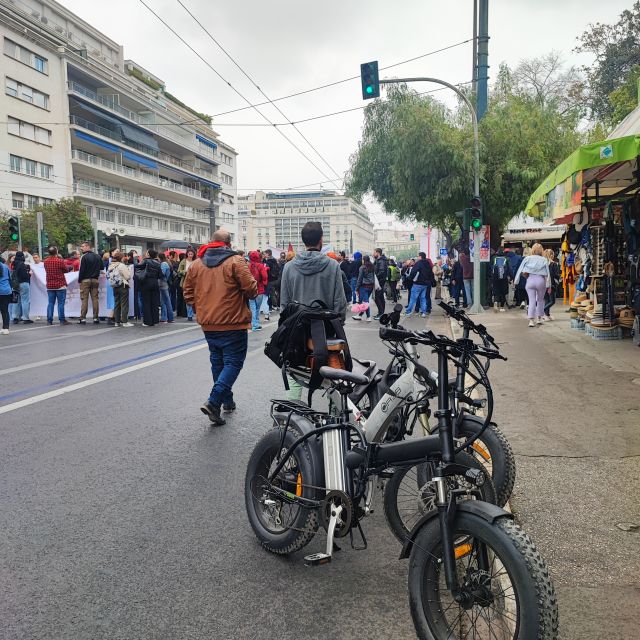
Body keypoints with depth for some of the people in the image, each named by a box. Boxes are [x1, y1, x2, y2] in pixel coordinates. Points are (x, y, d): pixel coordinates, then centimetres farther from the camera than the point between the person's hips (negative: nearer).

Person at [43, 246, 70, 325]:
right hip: (60, 285, -5)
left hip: (49, 285, 5)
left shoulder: (46, 261, 3)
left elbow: (46, 270, 14)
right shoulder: (60, 261, -12)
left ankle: (49, 320, 8)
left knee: (51, 303, 8)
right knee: (61, 303, -2)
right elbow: (66, 270, 1)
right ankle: (62, 320, -3)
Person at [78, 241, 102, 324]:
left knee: (84, 299, -2)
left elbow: (81, 270, -11)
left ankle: (83, 318, -4)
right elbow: (102, 267, 15)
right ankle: (96, 318, 4)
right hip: (95, 280, 5)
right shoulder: (98, 257, 9)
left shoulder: (84, 257, -9)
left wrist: (79, 280, -5)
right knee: (95, 298, 6)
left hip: (85, 280, -5)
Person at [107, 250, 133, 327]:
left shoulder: (111, 266, 6)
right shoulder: (122, 265, -15)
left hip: (115, 286, 7)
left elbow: (108, 276, 11)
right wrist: (128, 270, 3)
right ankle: (124, 321, -4)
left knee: (116, 304, 11)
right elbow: (127, 276, -13)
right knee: (124, 304, -3)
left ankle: (117, 321, 13)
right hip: (123, 286, -7)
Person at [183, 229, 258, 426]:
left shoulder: (196, 264, 6)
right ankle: (213, 402, -15)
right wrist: (251, 293, 7)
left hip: (208, 323, 6)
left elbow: (188, 293, 9)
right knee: (233, 362, -1)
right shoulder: (236, 261, -11)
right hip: (232, 323, -6)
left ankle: (227, 400, 29)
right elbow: (251, 289, -14)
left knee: (218, 361, 19)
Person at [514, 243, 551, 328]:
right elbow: (547, 273, 1)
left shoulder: (527, 258, 3)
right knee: (540, 300, 17)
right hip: (540, 280, 0)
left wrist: (516, 281, 6)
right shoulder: (544, 260, 2)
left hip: (530, 280, 0)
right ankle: (539, 318, 23)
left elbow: (520, 270, -1)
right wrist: (548, 285, 5)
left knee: (531, 300, 3)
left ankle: (531, 320, -5)